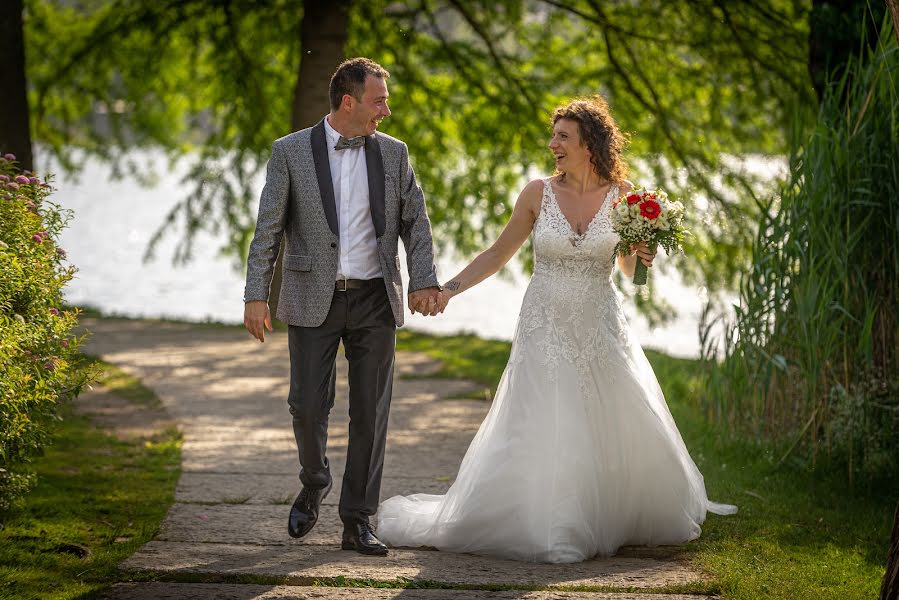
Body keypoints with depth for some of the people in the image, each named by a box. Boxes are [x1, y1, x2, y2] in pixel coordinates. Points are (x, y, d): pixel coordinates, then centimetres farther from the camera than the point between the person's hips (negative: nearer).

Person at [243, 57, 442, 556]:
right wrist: (256, 296, -7)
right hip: (313, 300, -2)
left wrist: (423, 282, -8)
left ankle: (357, 522, 8)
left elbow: (415, 221, 7)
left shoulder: (393, 153, 5)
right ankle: (313, 486, 27)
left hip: (374, 300, 2)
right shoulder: (290, 152, -2)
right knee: (309, 406, -3)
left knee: (371, 412, 1)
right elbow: (268, 229, -2)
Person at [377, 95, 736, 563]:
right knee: (540, 438, -3)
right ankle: (548, 529, 12)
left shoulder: (621, 195, -1)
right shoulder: (538, 194, -3)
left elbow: (628, 268, 11)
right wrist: (449, 289, -3)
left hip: (601, 332, 1)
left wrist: (641, 259, -12)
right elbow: (498, 254, 5)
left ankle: (626, 520, 27)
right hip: (545, 331, -1)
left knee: (624, 435, 6)